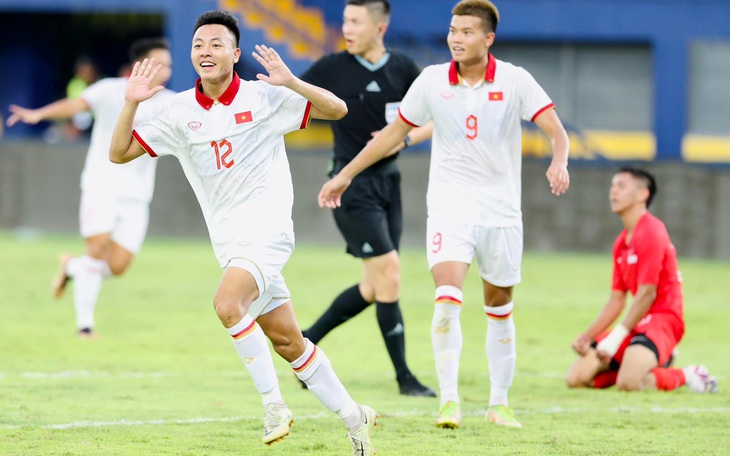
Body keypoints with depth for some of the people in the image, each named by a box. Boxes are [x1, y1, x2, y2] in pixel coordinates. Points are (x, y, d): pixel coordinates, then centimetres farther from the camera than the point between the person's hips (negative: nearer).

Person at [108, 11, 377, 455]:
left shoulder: (264, 97, -4)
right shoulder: (181, 112, 6)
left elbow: (336, 109, -7)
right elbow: (120, 152, 5)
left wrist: (291, 83, -22)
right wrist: (131, 104, -11)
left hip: (267, 230, -5)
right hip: (229, 243, 5)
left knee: (228, 305, -29)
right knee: (287, 341, 6)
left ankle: (274, 403, -17)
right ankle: (354, 418, 18)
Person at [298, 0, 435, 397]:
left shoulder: (402, 69, 3)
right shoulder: (332, 69, -7)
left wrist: (405, 139, -10)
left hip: (387, 181, 5)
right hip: (352, 185, -5)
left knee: (374, 287, 8)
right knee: (388, 272, -12)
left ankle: (307, 342, 27)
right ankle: (404, 376, -3)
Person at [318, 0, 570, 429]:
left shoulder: (514, 80, -5)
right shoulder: (432, 81, 0)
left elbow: (555, 129, -11)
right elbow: (395, 131, 11)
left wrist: (559, 161, -34)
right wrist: (346, 174, 12)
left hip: (501, 212, 0)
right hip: (450, 207, 0)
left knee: (500, 309, 10)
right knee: (448, 299, -20)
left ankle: (499, 403, 24)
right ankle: (449, 401, -20)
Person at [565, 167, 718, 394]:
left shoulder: (651, 232, -12)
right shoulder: (621, 242, 16)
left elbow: (647, 294, -17)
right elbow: (616, 301, 17)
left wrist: (616, 338, -17)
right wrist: (586, 337, 4)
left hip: (662, 319, -9)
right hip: (639, 323, 9)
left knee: (628, 383, -32)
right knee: (576, 378, -3)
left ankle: (687, 375, -5)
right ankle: (656, 362, 8)